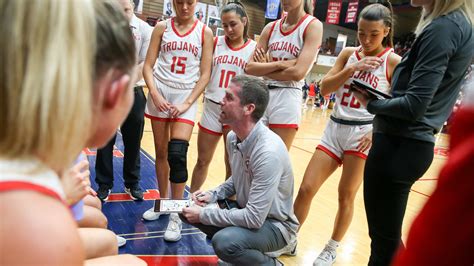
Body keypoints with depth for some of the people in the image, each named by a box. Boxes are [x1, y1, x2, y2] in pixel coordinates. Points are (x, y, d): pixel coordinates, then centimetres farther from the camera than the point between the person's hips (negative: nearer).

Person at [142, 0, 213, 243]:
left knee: (177, 154, -13)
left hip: (186, 97, -2)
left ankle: (176, 215, -1)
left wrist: (187, 103, -10)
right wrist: (154, 93, -14)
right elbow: (148, 65, 1)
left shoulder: (204, 32, 2)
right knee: (161, 152, 8)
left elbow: (205, 74, -1)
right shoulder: (162, 28, 5)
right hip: (160, 94, 2)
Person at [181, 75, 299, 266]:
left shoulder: (268, 152, -32)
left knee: (224, 242, -32)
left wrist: (203, 215, -21)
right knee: (189, 210, 1)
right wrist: (213, 195, -3)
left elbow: (254, 219, -30)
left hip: (274, 224, -8)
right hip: (247, 212, 8)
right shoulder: (232, 137, -4)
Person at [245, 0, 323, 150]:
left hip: (287, 99, -5)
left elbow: (298, 73, -15)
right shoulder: (271, 28, 10)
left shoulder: (313, 25, -3)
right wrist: (280, 64, -11)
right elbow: (250, 68, 3)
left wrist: (263, 69, -5)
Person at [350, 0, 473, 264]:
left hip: (399, 145, -9)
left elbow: (413, 105, -21)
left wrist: (371, 103, -5)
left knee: (384, 238, 5)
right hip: (414, 143, 10)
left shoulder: (442, 28, -15)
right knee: (388, 234, 23)